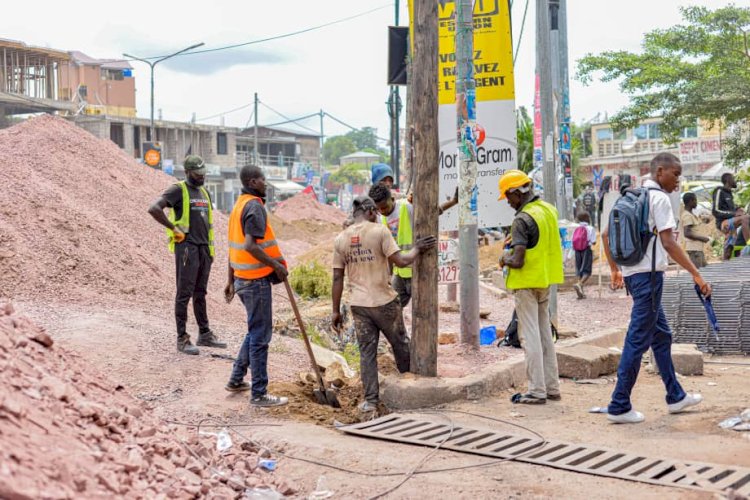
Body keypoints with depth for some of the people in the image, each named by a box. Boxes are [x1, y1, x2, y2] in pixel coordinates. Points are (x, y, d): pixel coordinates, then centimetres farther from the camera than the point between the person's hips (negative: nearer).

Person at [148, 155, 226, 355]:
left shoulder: (204, 193, 17)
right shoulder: (178, 190, -7)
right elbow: (154, 208, -20)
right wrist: (173, 228, -16)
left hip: (204, 248, 7)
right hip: (186, 247, -7)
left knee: (200, 293, 13)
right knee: (184, 293, -4)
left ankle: (205, 334, 20)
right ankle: (182, 339, -1)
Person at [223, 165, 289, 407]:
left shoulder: (239, 205, 14)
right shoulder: (255, 206, -16)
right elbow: (250, 245, -26)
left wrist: (230, 280, 20)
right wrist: (277, 265, -18)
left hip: (242, 278, 9)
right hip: (257, 280, -9)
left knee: (255, 331, 22)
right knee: (260, 336, -2)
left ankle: (236, 379, 27)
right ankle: (259, 394, 4)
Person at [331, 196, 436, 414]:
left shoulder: (341, 239, 4)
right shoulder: (379, 231, -9)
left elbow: (337, 278, 4)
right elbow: (401, 261, -15)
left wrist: (336, 311, 9)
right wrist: (417, 249, 4)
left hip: (358, 304, 3)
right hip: (384, 301, -3)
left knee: (367, 352, 8)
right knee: (401, 345, 17)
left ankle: (370, 400, 8)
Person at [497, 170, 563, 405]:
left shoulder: (522, 220, -20)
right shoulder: (548, 210, 6)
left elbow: (517, 261, -24)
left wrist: (504, 260, -4)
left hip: (527, 283, -8)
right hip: (545, 280, 8)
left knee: (530, 337, -2)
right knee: (545, 334, 15)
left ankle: (537, 391, 1)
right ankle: (552, 387, 20)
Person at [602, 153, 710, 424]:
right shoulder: (659, 198, -11)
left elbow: (606, 234, 17)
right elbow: (668, 243, -19)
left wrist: (615, 270, 24)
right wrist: (696, 275, -18)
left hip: (631, 272, 10)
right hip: (648, 273, -9)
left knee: (661, 335, 18)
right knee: (638, 340, -5)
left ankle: (676, 397, 28)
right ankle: (619, 407, -2)